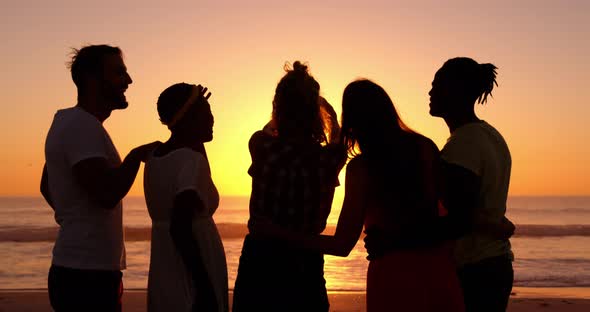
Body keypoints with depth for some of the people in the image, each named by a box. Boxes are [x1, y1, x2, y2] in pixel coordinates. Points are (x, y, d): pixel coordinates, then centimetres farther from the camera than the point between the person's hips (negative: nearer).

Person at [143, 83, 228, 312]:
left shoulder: (155, 157, 8)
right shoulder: (191, 160, -16)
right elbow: (180, 227, -26)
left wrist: (195, 140, 19)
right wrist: (206, 289, -25)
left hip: (163, 281, 8)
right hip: (192, 284, -8)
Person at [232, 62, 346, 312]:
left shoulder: (261, 146, -12)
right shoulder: (330, 158, -12)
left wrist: (286, 108, 32)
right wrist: (330, 112, 33)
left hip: (259, 256, 0)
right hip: (305, 262, 0)